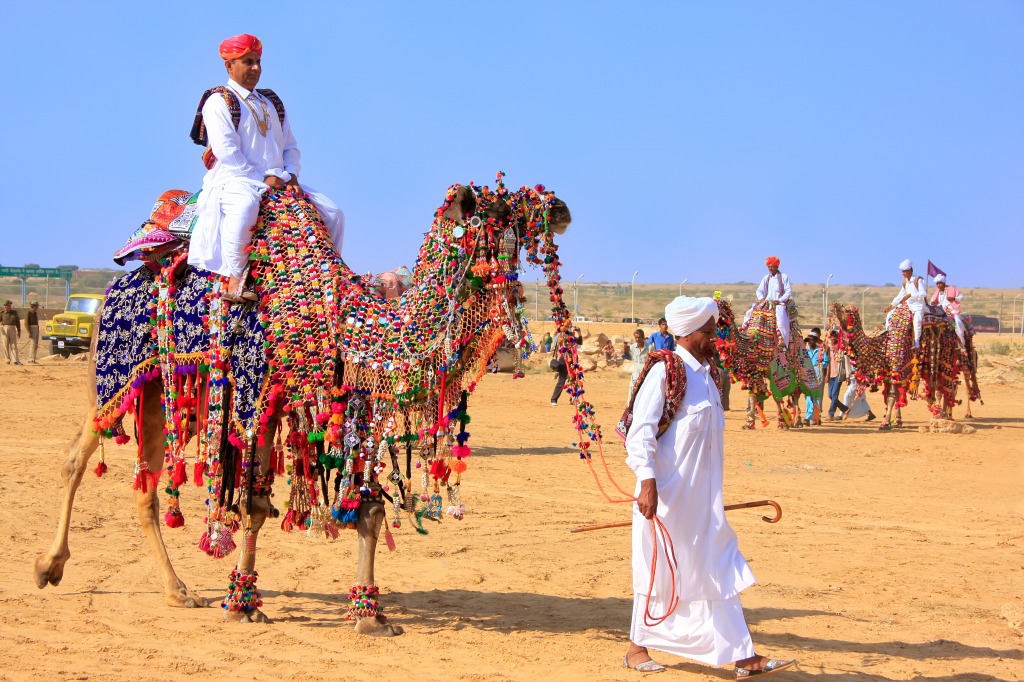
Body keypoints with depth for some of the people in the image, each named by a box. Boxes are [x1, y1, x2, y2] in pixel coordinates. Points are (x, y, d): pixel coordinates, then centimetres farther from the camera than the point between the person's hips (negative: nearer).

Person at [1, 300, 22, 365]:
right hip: (4, 328, 0)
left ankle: (16, 360, -10)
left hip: (13, 329, 0)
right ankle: (8, 359, 10)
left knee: (14, 345, -5)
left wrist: (19, 331, 10)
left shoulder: (14, 312, 7)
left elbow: (17, 322, 12)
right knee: (6, 345, 1)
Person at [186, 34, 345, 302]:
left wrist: (290, 175, 0)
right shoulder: (219, 102, 1)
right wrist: (262, 178, -14)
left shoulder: (272, 103, 24)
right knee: (245, 205, -43)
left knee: (332, 213, -6)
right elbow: (225, 151, -11)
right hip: (234, 180, -7)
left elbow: (290, 146, 21)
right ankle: (235, 279, -36)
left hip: (278, 183, 7)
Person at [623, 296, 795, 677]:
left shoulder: (707, 373, 12)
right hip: (667, 494, -8)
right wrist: (647, 481, -26)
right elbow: (640, 430, -18)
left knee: (721, 571, 5)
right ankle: (637, 648, 19)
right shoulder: (665, 371, -13)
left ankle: (743, 657, 6)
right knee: (659, 570, 3)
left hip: (703, 496, 8)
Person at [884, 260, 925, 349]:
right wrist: (891, 305, 9)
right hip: (907, 305, 8)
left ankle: (917, 342, -37)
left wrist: (910, 295, -26)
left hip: (918, 306, -8)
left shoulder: (918, 280, -11)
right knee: (890, 314, 6)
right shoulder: (905, 282, 10)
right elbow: (900, 295, 16)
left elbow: (923, 293, -19)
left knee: (917, 320, -37)